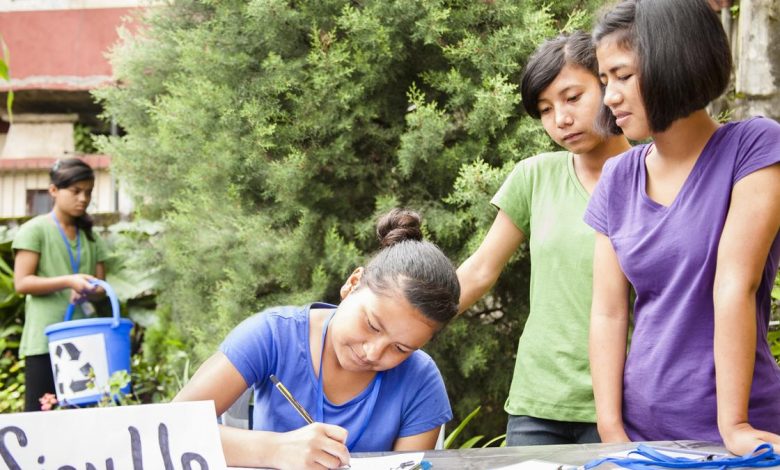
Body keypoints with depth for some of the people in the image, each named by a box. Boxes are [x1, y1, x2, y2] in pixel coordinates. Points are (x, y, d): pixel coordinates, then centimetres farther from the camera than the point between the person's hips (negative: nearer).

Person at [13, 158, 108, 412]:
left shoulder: (90, 236, 17)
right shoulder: (35, 230, 0)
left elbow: (100, 284, 15)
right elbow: (22, 283, -7)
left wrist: (89, 290, -9)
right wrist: (68, 281, -19)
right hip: (45, 339, -5)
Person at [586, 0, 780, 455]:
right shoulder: (618, 179, 4)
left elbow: (735, 285, -16)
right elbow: (608, 313, 1)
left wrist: (734, 424, -19)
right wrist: (611, 430, -8)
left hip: (727, 434, -4)